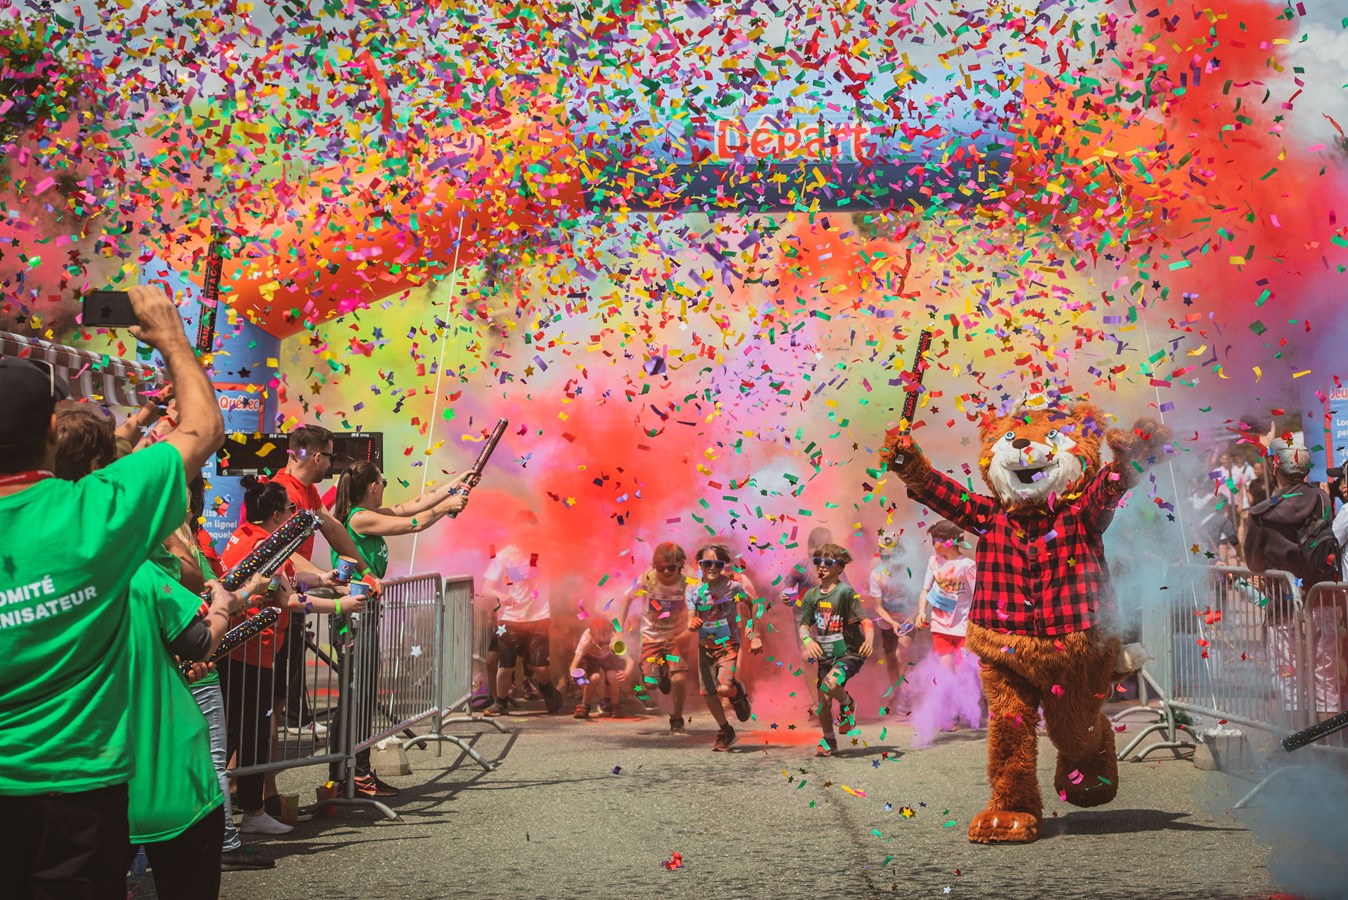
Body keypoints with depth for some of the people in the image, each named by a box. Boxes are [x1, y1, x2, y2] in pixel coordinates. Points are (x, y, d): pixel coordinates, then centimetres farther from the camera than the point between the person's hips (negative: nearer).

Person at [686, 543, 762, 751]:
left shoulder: (732, 586, -11)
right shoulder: (693, 591, -5)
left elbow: (748, 606, 1)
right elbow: (691, 621, -6)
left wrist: (753, 636, -3)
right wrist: (692, 624, -30)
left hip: (728, 645, -4)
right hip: (705, 647, 4)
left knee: (724, 688, -23)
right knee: (708, 693, 6)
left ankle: (738, 693, 15)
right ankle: (725, 732, 29)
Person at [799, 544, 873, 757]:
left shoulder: (845, 592, -13)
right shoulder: (811, 595, 5)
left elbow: (864, 620, -17)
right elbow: (804, 625, 7)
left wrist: (869, 639, -36)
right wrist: (807, 641, -15)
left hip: (849, 653, -5)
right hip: (825, 656, 6)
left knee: (830, 684, -30)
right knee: (822, 702, 4)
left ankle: (847, 704, 3)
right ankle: (828, 740, 27)